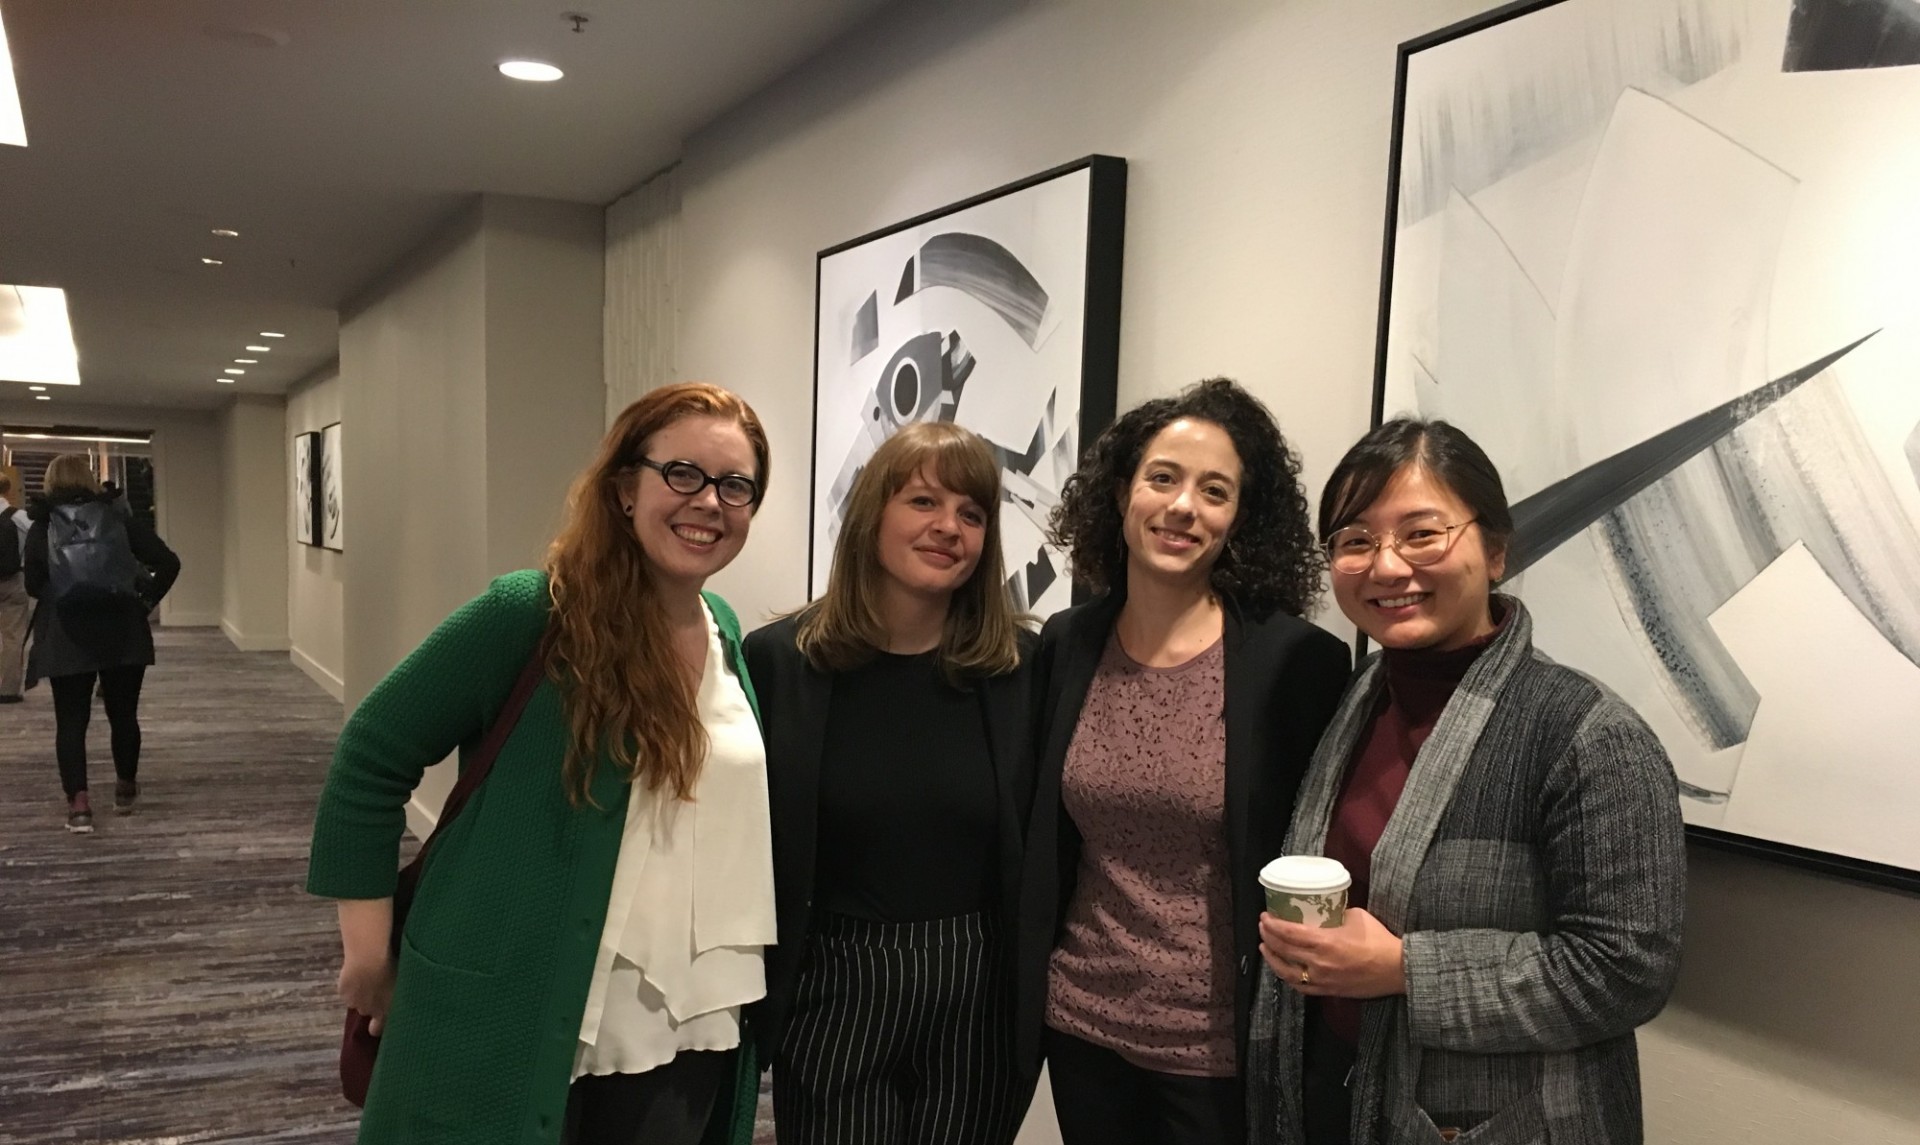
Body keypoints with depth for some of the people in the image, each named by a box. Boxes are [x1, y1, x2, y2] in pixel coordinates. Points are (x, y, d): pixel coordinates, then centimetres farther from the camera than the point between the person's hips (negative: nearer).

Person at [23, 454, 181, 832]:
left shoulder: (41, 529, 0)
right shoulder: (118, 519, 2)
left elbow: (33, 586, -3)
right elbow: (168, 563, -5)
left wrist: (59, 596, 16)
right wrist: (146, 600, 4)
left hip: (65, 638, -1)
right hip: (122, 632, 1)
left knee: (71, 721, 4)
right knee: (123, 715, 15)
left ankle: (78, 804, -6)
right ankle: (125, 790, 29)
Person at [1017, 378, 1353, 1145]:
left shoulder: (1295, 659, -14)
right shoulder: (1066, 645, -1)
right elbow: (1044, 844, 8)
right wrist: (1024, 991, 11)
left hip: (1221, 1044, -4)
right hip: (1079, 1022, 4)